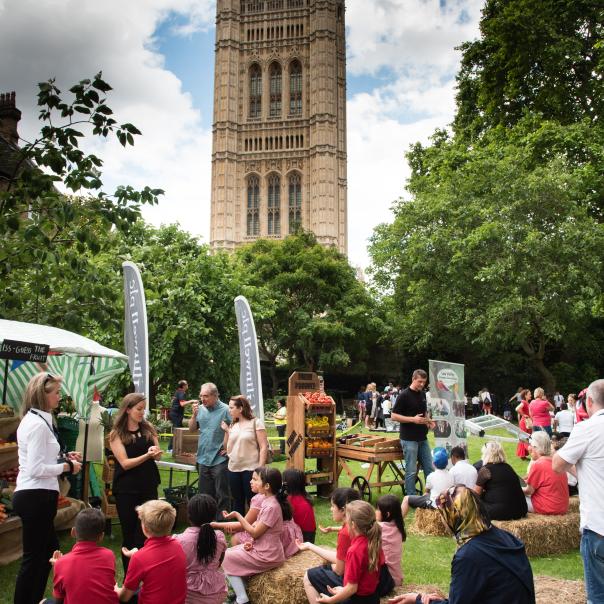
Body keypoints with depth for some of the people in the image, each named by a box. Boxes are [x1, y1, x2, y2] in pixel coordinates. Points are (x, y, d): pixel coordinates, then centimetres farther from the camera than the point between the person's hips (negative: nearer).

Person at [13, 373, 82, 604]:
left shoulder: (32, 420, 13)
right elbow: (36, 469, -22)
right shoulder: (38, 424, -18)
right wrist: (67, 466, -11)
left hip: (31, 495, 10)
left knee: (49, 550, 21)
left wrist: (63, 456, 10)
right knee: (34, 556, 1)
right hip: (37, 497, -10)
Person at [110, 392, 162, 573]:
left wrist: (156, 451, -18)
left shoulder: (148, 428, 6)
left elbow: (158, 455, 5)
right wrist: (146, 455, -23)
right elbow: (125, 463, -10)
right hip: (126, 489, -2)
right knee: (129, 534, 7)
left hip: (149, 487, 2)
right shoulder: (116, 434, -3)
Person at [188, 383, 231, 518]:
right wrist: (194, 414, -6)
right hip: (203, 459, 6)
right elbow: (191, 428, 9)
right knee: (205, 494, 17)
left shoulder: (225, 410, -13)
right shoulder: (201, 409, 4)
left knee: (222, 495, 2)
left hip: (219, 460, -6)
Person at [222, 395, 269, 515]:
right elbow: (227, 448, 13)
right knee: (237, 502, 14)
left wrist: (260, 468, -14)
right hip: (233, 469, 6)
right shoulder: (232, 425, 11)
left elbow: (263, 447, -9)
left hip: (251, 469, -6)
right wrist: (226, 431, 2)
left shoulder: (256, 422, -6)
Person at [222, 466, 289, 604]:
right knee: (231, 552, 16)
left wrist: (237, 515, -18)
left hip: (266, 555, -9)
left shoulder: (271, 507, -25)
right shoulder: (269, 500, 4)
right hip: (263, 548, 9)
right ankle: (239, 592, 21)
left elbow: (254, 532, -20)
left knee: (226, 558, -1)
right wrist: (252, 542, -1)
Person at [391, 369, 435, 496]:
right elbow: (393, 416, -15)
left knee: (429, 468, 12)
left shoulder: (423, 394, 9)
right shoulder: (404, 395, -13)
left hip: (422, 438, 7)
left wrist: (428, 421, 3)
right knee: (411, 470, -1)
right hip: (409, 439, -7)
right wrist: (413, 419, -23)